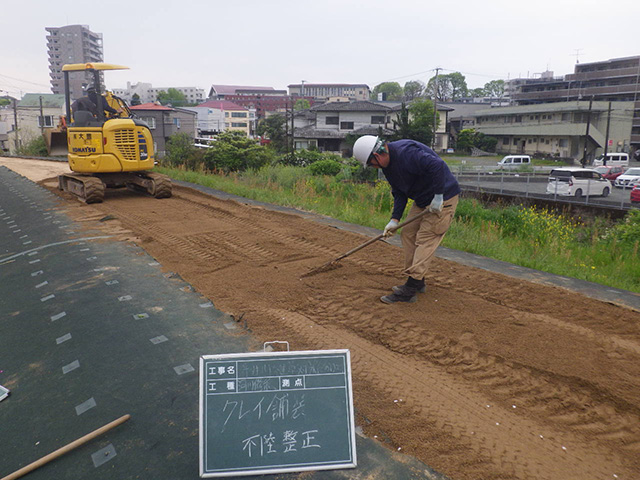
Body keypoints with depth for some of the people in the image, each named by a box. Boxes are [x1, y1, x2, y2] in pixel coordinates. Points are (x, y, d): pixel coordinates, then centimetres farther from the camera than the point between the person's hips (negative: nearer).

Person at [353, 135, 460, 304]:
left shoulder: (405, 152, -26)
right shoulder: (387, 165, 6)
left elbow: (437, 165, -34)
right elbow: (399, 193, 11)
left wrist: (438, 197, -29)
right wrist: (395, 220, 1)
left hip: (443, 197, -10)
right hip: (422, 200, 10)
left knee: (425, 240, -12)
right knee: (408, 235, 9)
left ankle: (409, 291, -12)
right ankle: (417, 282, 18)